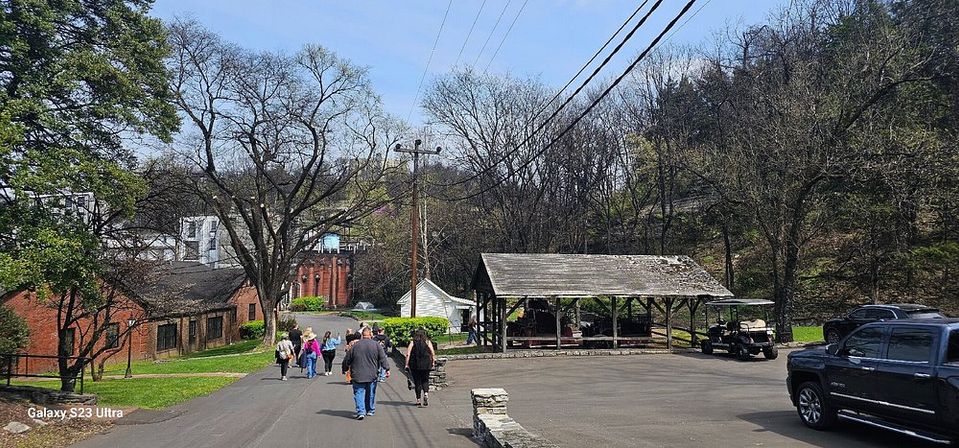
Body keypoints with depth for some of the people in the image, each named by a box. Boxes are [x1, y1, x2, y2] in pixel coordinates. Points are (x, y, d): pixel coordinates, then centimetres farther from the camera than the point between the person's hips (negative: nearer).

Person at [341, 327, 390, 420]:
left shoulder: (355, 345, -2)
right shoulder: (376, 345, -2)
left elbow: (347, 360, 5)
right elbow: (383, 358, -3)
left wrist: (345, 370, 19)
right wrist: (387, 369, 3)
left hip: (358, 375, -1)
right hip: (372, 375, 2)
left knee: (359, 393, 1)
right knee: (371, 393, 15)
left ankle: (361, 411, -12)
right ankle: (370, 411, 26)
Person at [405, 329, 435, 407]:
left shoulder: (412, 342, 1)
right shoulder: (428, 342, 2)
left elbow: (408, 354, -5)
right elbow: (433, 354, -2)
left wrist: (407, 364, -2)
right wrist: (433, 362, 8)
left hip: (415, 365, 0)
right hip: (426, 364, 0)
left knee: (417, 382, 9)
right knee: (425, 380, 14)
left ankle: (418, 400, 10)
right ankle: (426, 393, -12)